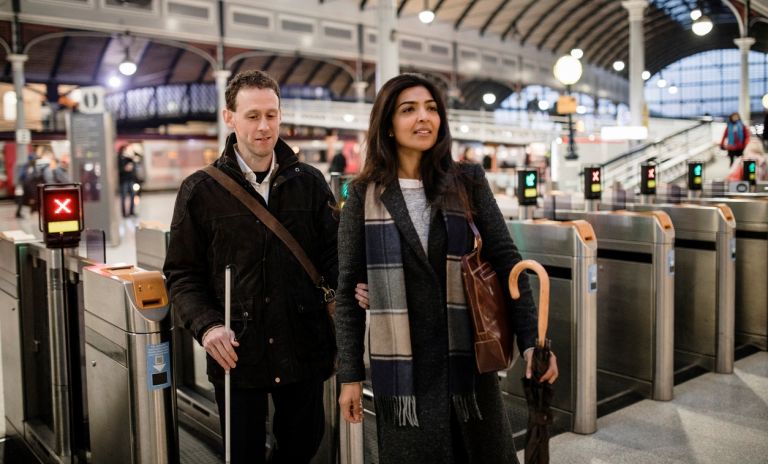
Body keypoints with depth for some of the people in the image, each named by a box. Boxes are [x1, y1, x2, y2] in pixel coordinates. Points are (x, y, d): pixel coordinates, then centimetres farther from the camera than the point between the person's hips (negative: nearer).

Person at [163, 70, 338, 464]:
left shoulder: (309, 182, 4)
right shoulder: (200, 191, -1)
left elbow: (333, 253, 6)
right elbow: (182, 274, 1)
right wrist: (206, 325, -13)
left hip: (304, 347, 2)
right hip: (236, 352, -2)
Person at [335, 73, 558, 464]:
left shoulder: (467, 182, 2)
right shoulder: (364, 196, -1)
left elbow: (506, 260, 0)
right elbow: (348, 290, 1)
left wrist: (532, 340, -7)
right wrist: (350, 374, -1)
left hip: (468, 360, 1)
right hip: (401, 369, -1)